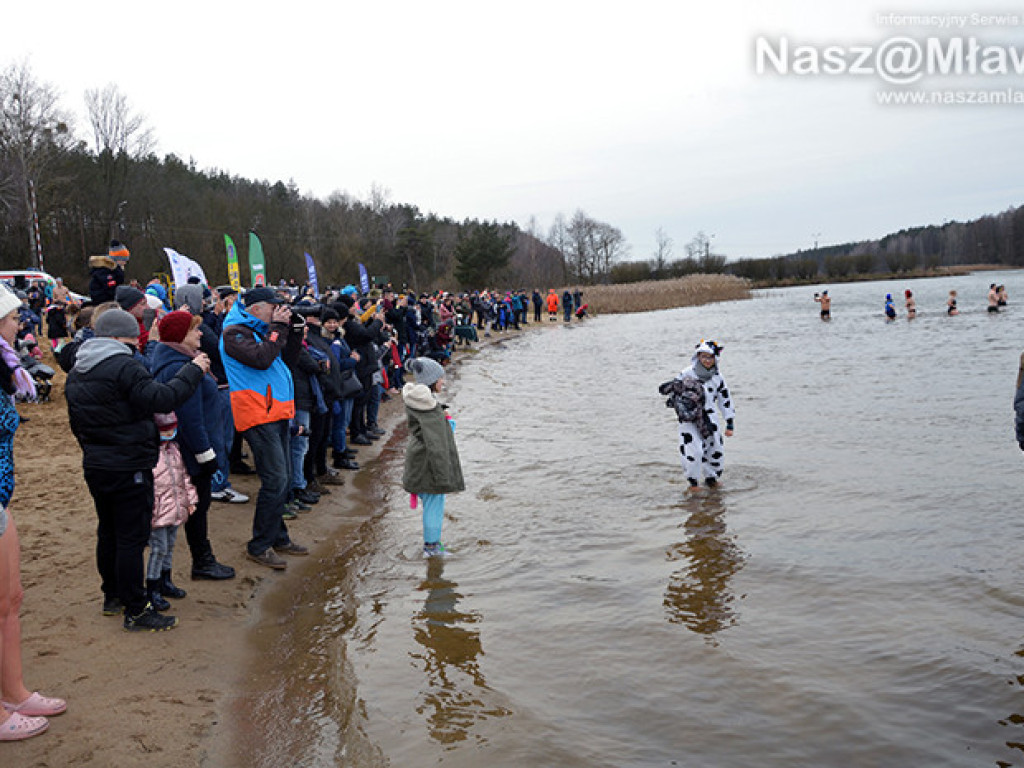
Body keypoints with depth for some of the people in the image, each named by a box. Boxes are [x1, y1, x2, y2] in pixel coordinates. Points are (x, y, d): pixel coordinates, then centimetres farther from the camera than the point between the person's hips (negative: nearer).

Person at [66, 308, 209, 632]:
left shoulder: (77, 371, 11)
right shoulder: (124, 366, -19)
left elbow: (76, 421, 19)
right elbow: (162, 399, -26)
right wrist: (193, 370, -17)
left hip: (95, 466, 9)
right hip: (128, 468, -9)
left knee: (108, 532, 20)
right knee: (131, 537, -3)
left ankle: (112, 596, 32)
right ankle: (136, 611, 3)